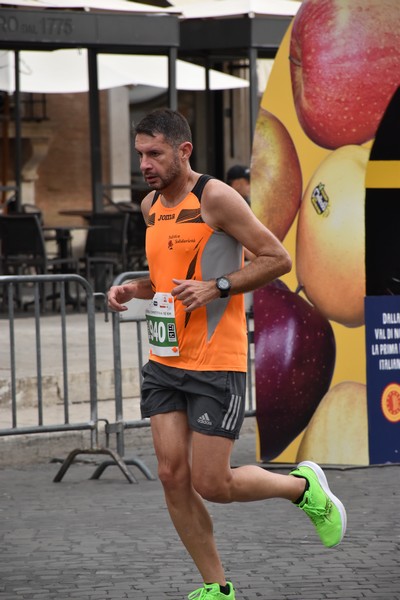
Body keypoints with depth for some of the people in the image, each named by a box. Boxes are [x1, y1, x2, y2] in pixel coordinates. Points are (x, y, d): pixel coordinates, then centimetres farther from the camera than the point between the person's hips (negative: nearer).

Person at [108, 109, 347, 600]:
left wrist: (217, 287, -20)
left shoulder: (215, 198, -12)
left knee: (211, 485, -6)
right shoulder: (151, 205, 11)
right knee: (173, 476, 0)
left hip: (216, 364, -7)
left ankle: (304, 486, 20)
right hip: (165, 362, 7)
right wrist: (134, 289, 7)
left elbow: (278, 259, -11)